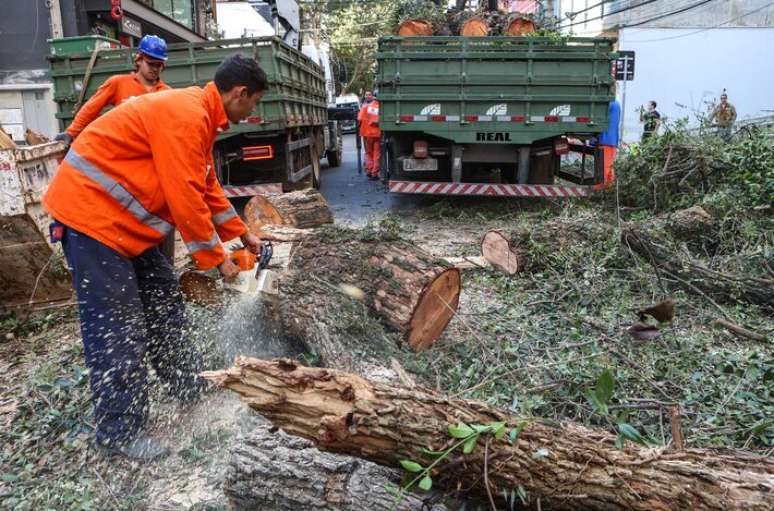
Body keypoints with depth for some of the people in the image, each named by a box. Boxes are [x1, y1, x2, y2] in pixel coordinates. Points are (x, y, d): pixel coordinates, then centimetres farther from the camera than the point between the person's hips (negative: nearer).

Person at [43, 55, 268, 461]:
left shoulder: (198, 115, 11)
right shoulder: (185, 114, -21)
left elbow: (206, 186, 18)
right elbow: (186, 197, -24)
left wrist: (241, 234, 18)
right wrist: (216, 259, -14)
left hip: (122, 220, 11)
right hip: (89, 212, -11)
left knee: (163, 299, 15)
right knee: (116, 325, -6)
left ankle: (188, 388, 29)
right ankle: (119, 432, 6)